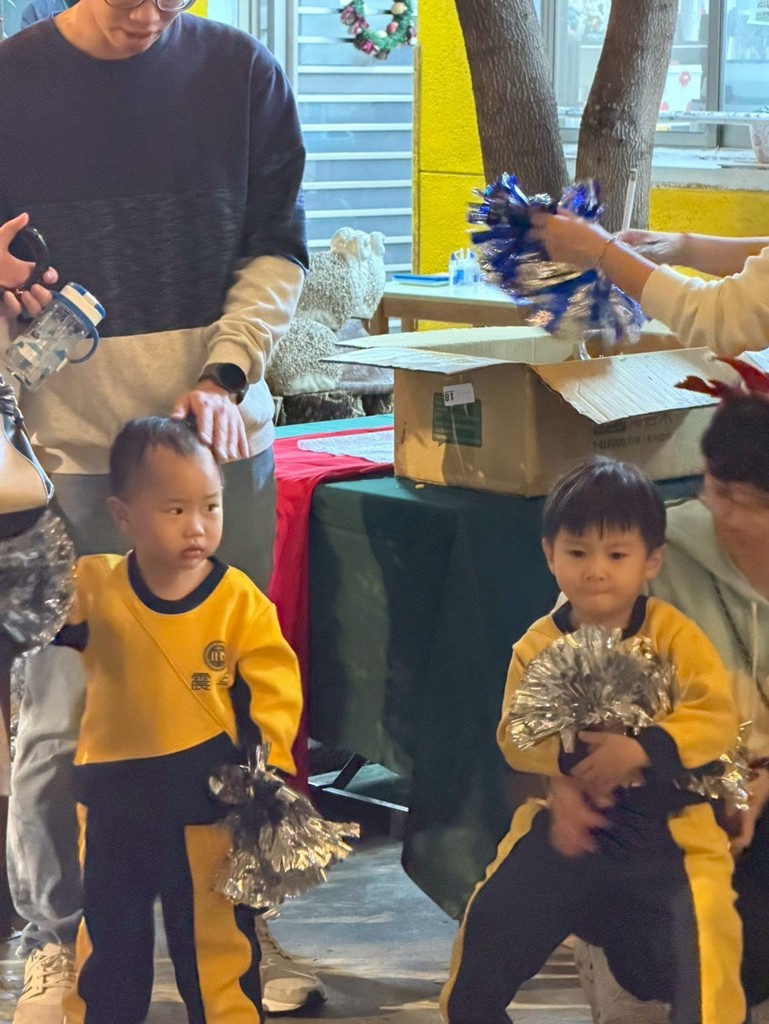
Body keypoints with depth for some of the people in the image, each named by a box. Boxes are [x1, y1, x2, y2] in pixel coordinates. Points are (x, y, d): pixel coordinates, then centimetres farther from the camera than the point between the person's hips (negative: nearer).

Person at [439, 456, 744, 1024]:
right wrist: (569, 761, -25)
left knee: (695, 947, -19)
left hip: (665, 827, -3)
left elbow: (719, 716, -18)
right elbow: (515, 736, -6)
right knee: (493, 923, 2)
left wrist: (640, 750, -30)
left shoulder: (672, 635, -9)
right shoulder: (538, 646, -1)